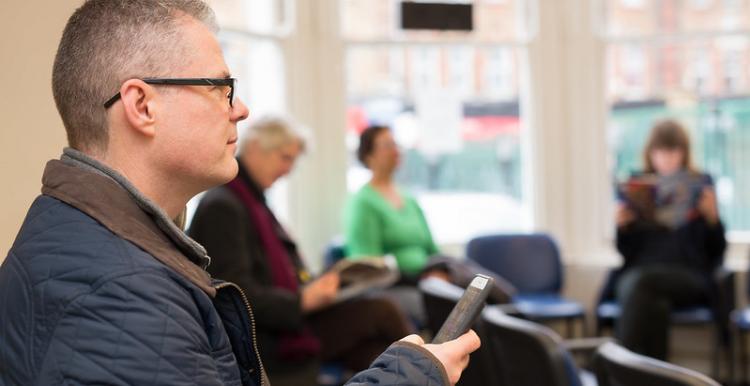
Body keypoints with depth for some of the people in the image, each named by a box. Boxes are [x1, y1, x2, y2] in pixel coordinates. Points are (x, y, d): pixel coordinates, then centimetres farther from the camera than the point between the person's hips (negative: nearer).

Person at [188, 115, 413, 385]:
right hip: (261, 344, -9)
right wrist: (302, 300, -23)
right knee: (381, 312, -14)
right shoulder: (222, 206, -13)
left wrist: (316, 284, 4)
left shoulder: (252, 200, 17)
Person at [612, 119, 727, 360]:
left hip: (689, 277, -1)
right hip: (639, 272, 1)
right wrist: (622, 226, -5)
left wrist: (712, 217, -9)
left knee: (643, 282, -34)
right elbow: (626, 251, 15)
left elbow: (717, 250, 9)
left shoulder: (700, 185, 11)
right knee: (654, 302, -35)